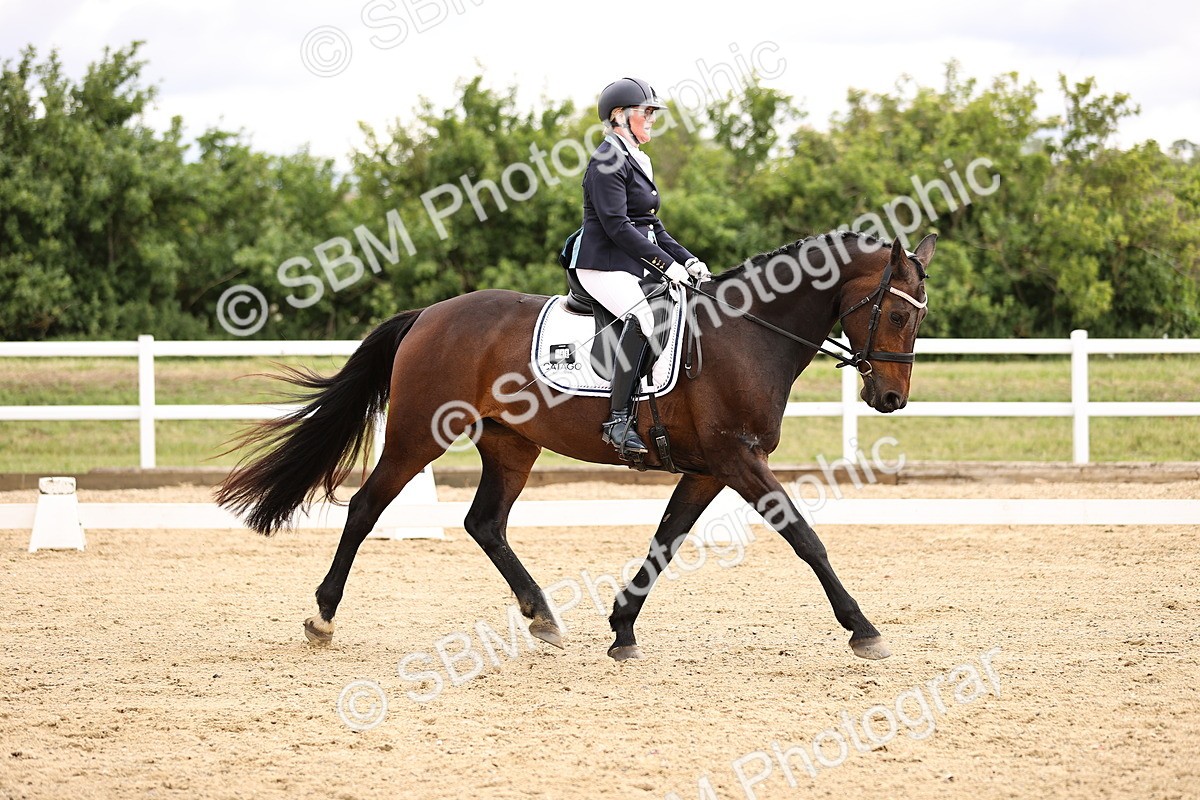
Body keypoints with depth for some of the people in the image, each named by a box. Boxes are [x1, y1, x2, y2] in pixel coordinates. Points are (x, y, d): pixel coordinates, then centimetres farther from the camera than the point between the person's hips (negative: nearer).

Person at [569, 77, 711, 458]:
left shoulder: (636, 162, 20)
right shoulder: (608, 161, -11)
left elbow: (652, 226, 22)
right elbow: (617, 226, -19)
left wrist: (687, 260, 8)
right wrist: (667, 264, -20)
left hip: (637, 266, 10)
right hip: (604, 266, -10)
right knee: (642, 316, -34)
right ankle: (618, 419, -34)